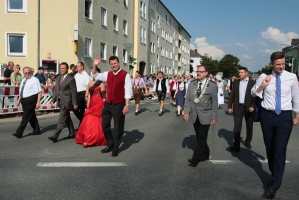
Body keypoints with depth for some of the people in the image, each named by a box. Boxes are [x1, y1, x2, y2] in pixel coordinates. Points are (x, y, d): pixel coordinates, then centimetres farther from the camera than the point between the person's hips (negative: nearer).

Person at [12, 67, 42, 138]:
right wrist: (19, 100, 18)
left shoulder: (34, 80, -8)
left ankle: (19, 133, -5)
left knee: (25, 117, -6)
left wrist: (38, 102, -19)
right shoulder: (23, 80, 15)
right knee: (31, 116, 15)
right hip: (24, 100, 8)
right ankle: (36, 130, 26)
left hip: (31, 100, -8)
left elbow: (39, 92, -13)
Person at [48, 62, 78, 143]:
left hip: (66, 102, -8)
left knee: (61, 119, -10)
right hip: (60, 101, 8)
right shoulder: (58, 78, 13)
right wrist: (53, 100, 7)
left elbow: (74, 92, -10)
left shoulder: (70, 78, -10)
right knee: (67, 119, 17)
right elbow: (56, 90, 16)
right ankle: (72, 134, 28)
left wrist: (75, 103, -11)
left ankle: (55, 136, -11)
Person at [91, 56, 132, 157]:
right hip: (108, 103, 6)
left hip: (119, 104, -6)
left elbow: (128, 91, -11)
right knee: (105, 125, 14)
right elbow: (95, 76, 17)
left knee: (118, 127, 6)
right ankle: (110, 144, 32)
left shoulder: (125, 75, -9)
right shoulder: (107, 74, 7)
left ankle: (116, 148, 21)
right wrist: (95, 65, 0)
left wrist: (126, 105, -16)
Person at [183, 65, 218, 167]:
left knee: (202, 138, -3)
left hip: (205, 116, -5)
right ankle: (205, 154, 32)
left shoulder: (212, 86, -8)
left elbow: (214, 103, -7)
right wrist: (186, 112, -5)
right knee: (199, 137, 15)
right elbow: (187, 99, 5)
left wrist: (214, 117, -7)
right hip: (194, 116, 5)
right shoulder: (192, 85, 4)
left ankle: (195, 159, 2)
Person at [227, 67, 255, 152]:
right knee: (237, 127, -3)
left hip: (249, 108, -1)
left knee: (249, 126, 13)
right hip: (238, 107, 1)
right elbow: (232, 95, 7)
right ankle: (236, 146, -3)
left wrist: (253, 106, -15)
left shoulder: (252, 83, -2)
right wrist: (229, 106, 1)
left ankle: (248, 142, 32)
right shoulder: (236, 82, 6)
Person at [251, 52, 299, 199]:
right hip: (267, 115, 2)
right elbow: (253, 93, 6)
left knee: (280, 150, -8)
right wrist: (262, 85, -13)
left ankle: (274, 185, -2)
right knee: (269, 147, 14)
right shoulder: (264, 77, -1)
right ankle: (274, 174, 36)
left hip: (285, 117, -2)